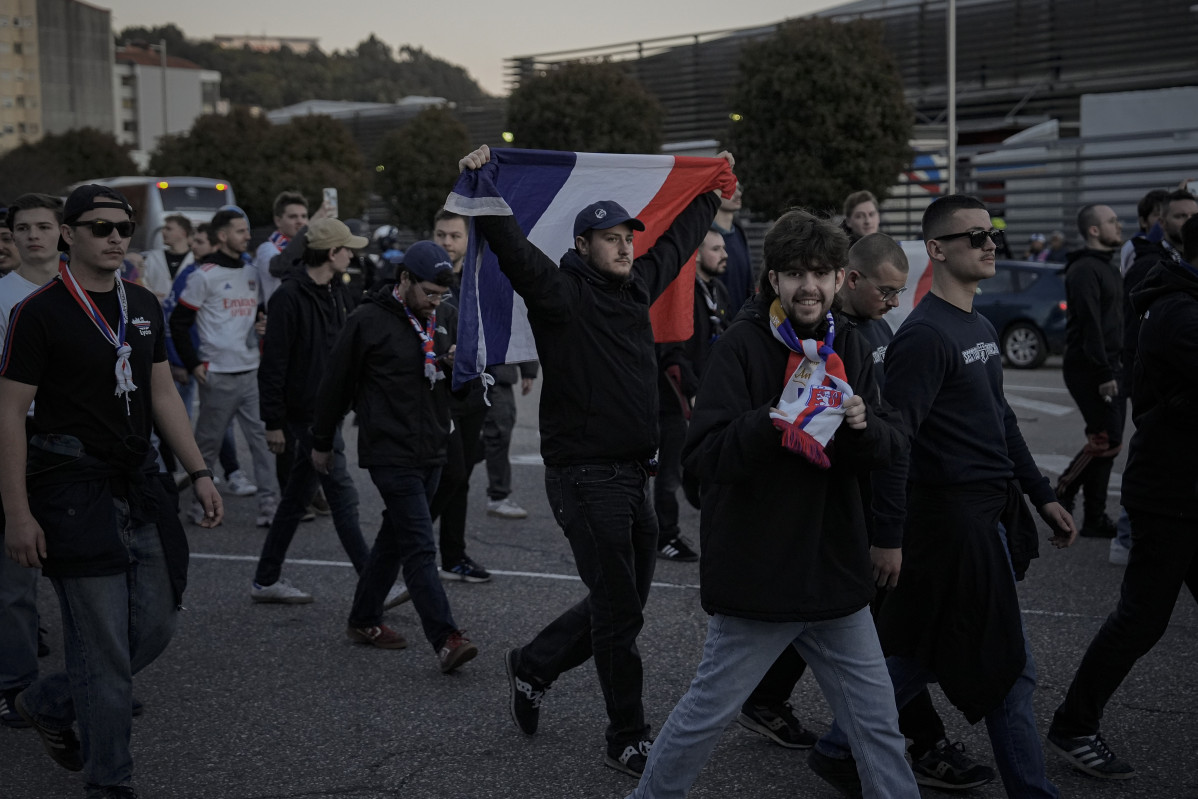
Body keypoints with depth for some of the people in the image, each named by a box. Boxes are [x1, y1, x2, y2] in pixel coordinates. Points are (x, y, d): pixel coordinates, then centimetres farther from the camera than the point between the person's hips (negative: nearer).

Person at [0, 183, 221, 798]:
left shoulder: (143, 306, 11)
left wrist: (199, 473, 10)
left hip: (140, 487, 7)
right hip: (74, 492, -7)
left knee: (154, 628, 11)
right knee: (103, 645, -3)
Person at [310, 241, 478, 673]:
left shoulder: (446, 319, 9)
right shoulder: (369, 321, -9)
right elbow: (336, 382, 0)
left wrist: (460, 365, -9)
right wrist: (322, 442, 7)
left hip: (431, 452, 7)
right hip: (391, 453, -7)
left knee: (396, 536, 16)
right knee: (420, 548, -12)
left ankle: (364, 620, 31)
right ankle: (446, 640, -16)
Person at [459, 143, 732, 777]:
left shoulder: (637, 285, 13)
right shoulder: (563, 294, -9)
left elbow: (679, 240, 29)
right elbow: (513, 248, -24)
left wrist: (712, 193, 40)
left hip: (632, 473, 8)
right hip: (584, 474, -8)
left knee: (623, 601, 16)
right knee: (619, 610, -2)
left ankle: (533, 665, 35)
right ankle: (628, 739, 12)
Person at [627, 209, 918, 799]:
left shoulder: (847, 345, 6)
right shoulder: (742, 346, -12)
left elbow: (890, 445, 6)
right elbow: (703, 454, -20)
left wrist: (863, 425, -15)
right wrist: (776, 419, -32)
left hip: (835, 569, 5)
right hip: (757, 573, -5)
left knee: (877, 720, 14)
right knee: (707, 714, 8)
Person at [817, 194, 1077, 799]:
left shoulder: (981, 328, 14)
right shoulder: (925, 335, -16)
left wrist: (1042, 495, 18)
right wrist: (887, 537, -22)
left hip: (993, 515, 9)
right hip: (954, 516, -9)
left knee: (921, 653, 15)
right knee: (1010, 667, 1)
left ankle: (839, 748, 28)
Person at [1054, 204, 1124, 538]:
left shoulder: (1107, 266, 19)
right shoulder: (1085, 270, -14)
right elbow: (1090, 325, -20)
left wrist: (1113, 367, 14)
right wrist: (1104, 373, -23)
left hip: (1106, 365, 10)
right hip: (1089, 369, -10)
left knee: (1105, 442, 9)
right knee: (1107, 441, -11)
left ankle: (1095, 519, 15)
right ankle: (1062, 494, 2)